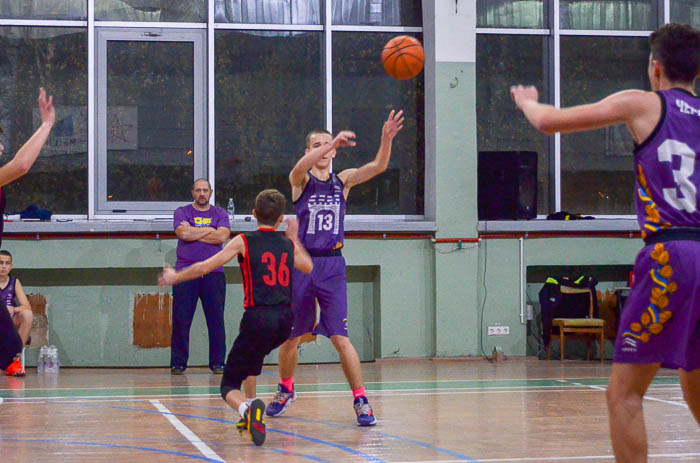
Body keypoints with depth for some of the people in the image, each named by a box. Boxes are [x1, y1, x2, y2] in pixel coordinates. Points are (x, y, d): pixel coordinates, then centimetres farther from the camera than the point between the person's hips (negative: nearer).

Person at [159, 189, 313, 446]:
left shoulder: (244, 242, 1)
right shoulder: (289, 245, 13)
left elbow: (204, 267, 2)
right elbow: (308, 267, 34)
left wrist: (175, 278, 18)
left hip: (258, 319, -5)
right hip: (285, 321, 5)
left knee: (229, 386, 2)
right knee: (251, 358, 36)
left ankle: (248, 409, -32)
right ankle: (250, 415, 29)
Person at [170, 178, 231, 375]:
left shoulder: (220, 214, 12)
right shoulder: (182, 212, 9)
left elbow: (222, 236, -6)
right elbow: (183, 233, -9)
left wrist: (194, 233, -5)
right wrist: (209, 230, -2)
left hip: (214, 272, 1)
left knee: (216, 320, 0)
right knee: (181, 321, -1)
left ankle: (217, 363, 7)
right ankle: (178, 363, 7)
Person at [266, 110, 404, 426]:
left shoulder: (343, 180, 7)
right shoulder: (301, 180, 0)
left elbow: (378, 166, -6)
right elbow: (301, 167, -24)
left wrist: (387, 139, -26)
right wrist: (334, 140, -38)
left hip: (332, 266, 0)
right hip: (301, 264, 0)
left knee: (340, 337, -9)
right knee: (291, 337, 11)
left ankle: (361, 400, -5)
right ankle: (285, 390, 34)